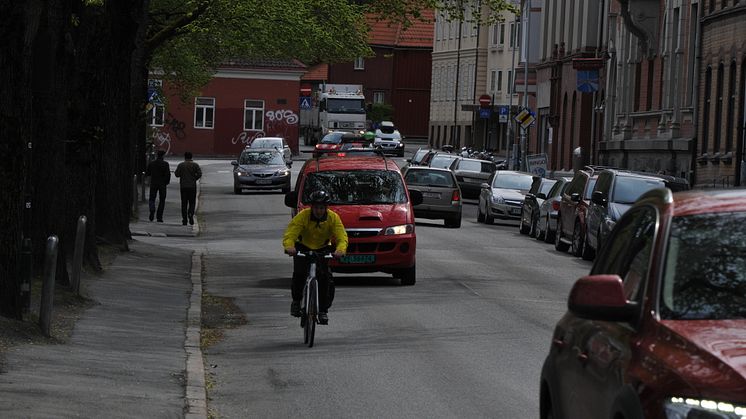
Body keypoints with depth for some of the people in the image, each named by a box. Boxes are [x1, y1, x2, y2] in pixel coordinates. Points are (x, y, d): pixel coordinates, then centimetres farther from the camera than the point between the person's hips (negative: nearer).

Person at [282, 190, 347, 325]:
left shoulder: (333, 218, -20)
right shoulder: (302, 216, -25)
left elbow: (342, 237, -29)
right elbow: (289, 235, -33)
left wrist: (340, 250, -51)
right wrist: (289, 247, -55)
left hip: (323, 249, 1)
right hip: (303, 247, -1)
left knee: (325, 276, -17)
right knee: (299, 273, -23)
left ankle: (323, 310, -4)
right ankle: (296, 301, 3)